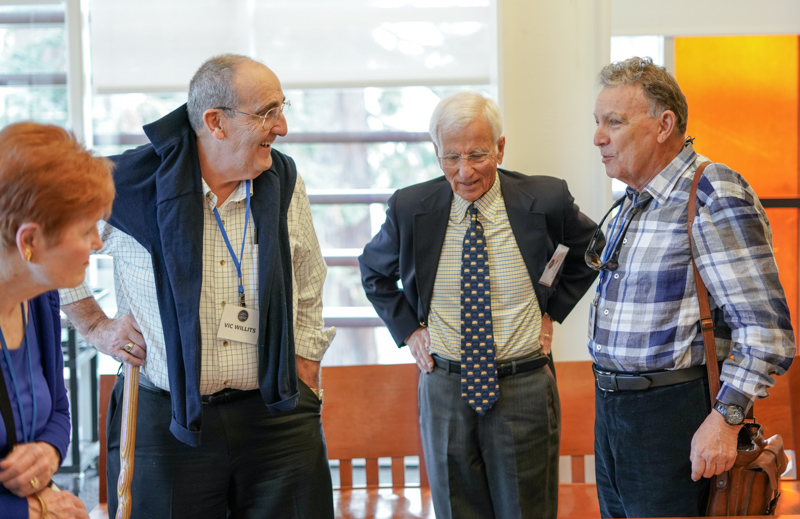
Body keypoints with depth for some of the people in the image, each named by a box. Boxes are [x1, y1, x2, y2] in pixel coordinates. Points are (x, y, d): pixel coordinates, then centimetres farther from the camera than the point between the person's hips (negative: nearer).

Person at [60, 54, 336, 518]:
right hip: (166, 424, -3)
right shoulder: (133, 185, -9)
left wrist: (305, 382, 13)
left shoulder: (285, 182, 3)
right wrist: (95, 325, 4)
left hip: (276, 416, 3)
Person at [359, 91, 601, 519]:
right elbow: (374, 271, 15)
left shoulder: (544, 200, -7)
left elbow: (590, 249, 14)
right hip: (444, 385, 1)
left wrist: (552, 310, 5)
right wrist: (407, 329, 4)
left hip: (523, 387, -1)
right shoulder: (410, 208, -5)